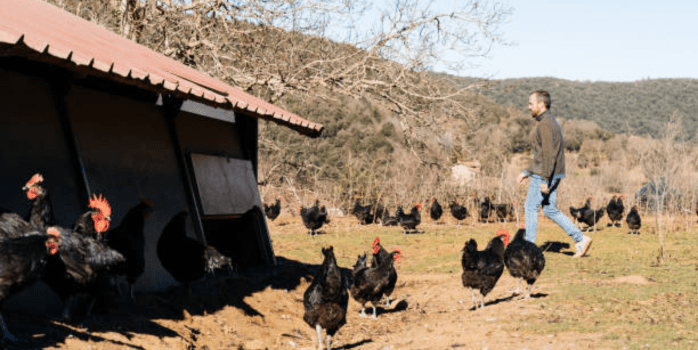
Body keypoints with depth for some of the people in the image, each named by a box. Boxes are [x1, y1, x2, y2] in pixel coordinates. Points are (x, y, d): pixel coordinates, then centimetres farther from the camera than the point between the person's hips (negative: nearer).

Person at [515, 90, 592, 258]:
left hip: (543, 175, -10)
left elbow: (548, 154, -22)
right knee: (550, 209, 11)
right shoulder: (551, 122, 17)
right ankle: (580, 239, 6)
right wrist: (526, 172, 24)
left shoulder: (545, 125, -16)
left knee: (531, 207, 1)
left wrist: (544, 180, -23)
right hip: (554, 175, 10)